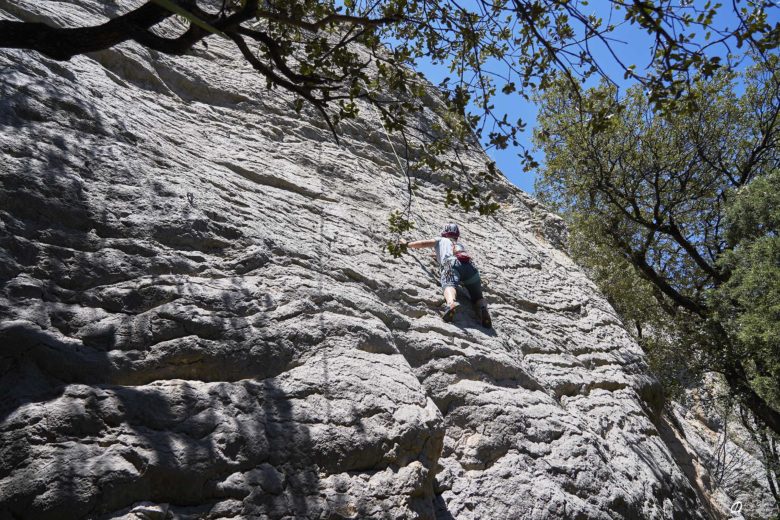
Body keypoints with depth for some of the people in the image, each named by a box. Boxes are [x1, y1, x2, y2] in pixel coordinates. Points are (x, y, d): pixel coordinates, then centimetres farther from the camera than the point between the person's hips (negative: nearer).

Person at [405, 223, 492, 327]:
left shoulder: (441, 240, 35)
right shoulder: (461, 244, 44)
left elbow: (423, 243, 25)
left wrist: (407, 244, 42)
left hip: (451, 263, -3)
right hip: (470, 266, 3)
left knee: (449, 285, -29)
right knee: (477, 297, 7)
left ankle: (451, 303, -63)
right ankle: (483, 307, -29)